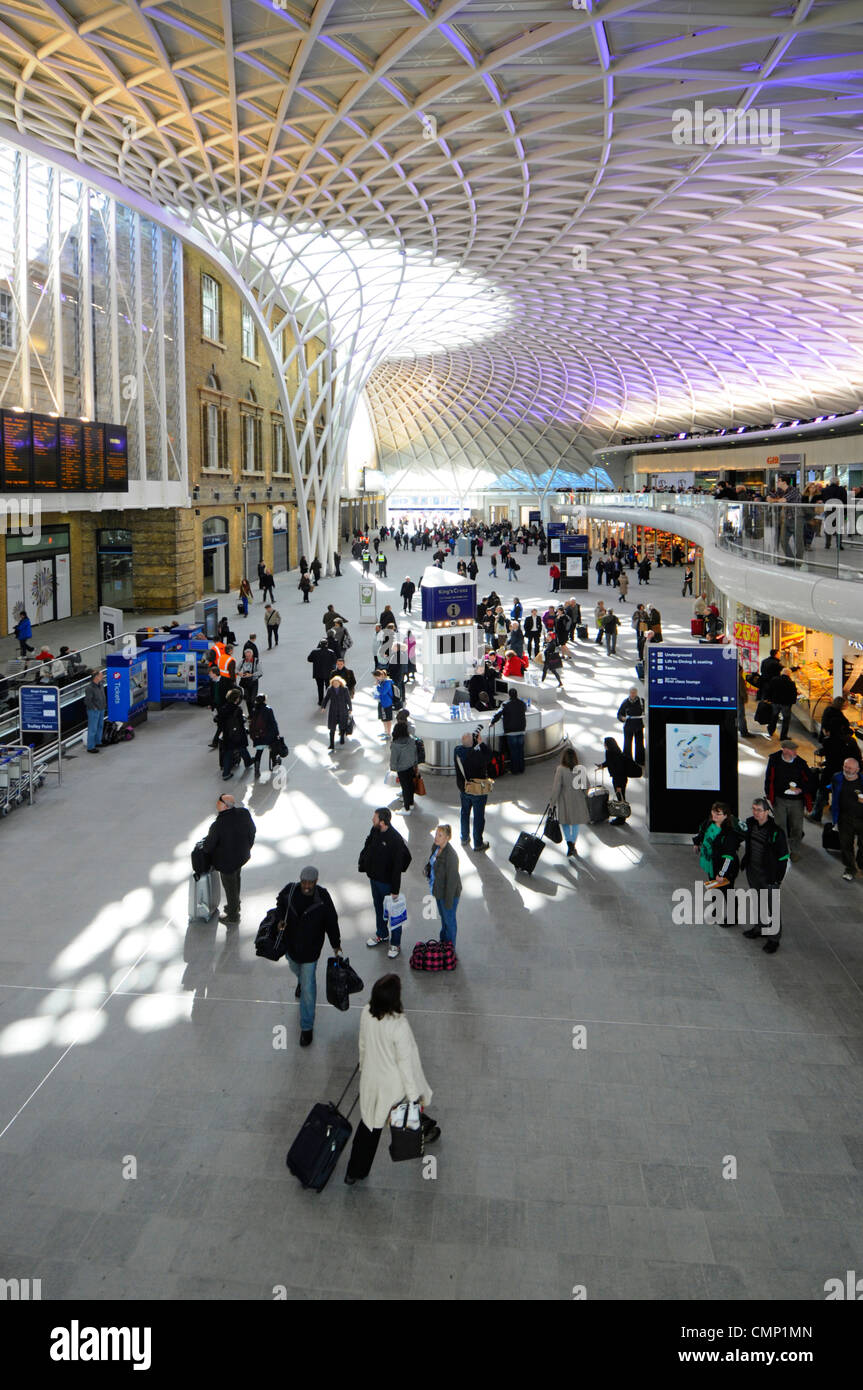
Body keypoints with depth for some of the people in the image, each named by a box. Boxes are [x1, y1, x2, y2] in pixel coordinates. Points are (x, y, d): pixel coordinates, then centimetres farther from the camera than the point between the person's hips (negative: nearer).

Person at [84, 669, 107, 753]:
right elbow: (87, 701, -22)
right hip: (93, 711, -9)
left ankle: (98, 742, 37)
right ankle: (90, 747, 3)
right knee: (92, 729, -4)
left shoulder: (100, 685, 4)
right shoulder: (89, 687, -22)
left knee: (100, 726, 20)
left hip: (101, 709, 9)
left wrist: (104, 704, 15)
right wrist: (94, 708, -17)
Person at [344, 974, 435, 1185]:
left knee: (369, 1123, 21)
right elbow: (405, 1063, -24)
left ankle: (354, 1173, 31)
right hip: (394, 1084, -4)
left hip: (371, 1079, 4)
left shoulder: (366, 1013, -18)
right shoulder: (399, 1026, -35)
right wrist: (414, 1096, -12)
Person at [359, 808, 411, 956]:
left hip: (387, 882, -7)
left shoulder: (395, 839, -31)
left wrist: (395, 890, -22)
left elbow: (398, 866, -26)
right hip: (374, 878, 8)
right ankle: (382, 935, 48)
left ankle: (396, 944, 27)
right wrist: (362, 865, 6)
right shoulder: (374, 831, -9)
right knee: (378, 908, 26)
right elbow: (367, 847, 11)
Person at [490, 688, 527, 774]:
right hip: (521, 730, 4)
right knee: (521, 750, 14)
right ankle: (521, 768, 20)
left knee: (513, 751, 2)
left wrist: (492, 723, -2)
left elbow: (498, 714, -15)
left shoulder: (506, 704, -11)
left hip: (511, 732, -4)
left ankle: (514, 770, 6)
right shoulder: (522, 704, 4)